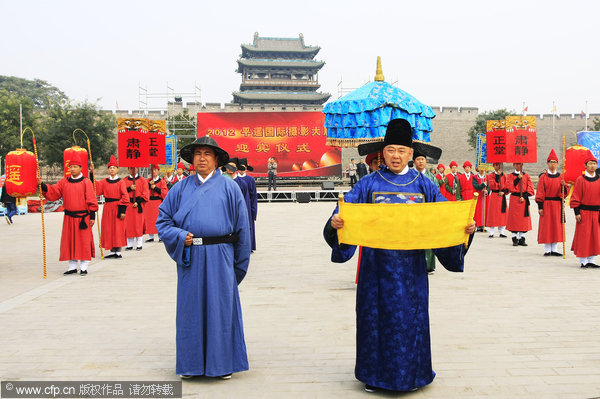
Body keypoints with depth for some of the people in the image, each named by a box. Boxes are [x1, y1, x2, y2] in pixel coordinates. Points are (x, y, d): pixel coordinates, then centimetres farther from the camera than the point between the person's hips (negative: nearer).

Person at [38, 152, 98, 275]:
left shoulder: (86, 182, -4)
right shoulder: (64, 182, 8)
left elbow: (91, 200, -5)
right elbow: (53, 192, 3)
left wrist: (92, 215, -8)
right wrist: (42, 185, -12)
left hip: (83, 217, -4)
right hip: (69, 217, 4)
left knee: (84, 241, 0)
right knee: (69, 241, 8)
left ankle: (84, 267, 10)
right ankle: (72, 266, 19)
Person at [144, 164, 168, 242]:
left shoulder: (162, 181, 3)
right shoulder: (148, 181, 15)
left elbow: (165, 192, -6)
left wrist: (155, 188, -13)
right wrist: (149, 185, -9)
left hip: (158, 203, -4)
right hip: (149, 203, 4)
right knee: (149, 219, 3)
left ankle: (160, 236, 2)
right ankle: (151, 237, 10)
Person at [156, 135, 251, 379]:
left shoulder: (229, 187, 3)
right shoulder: (181, 188, 10)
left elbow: (242, 226, 3)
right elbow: (163, 219, 12)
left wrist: (239, 264, 1)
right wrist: (180, 237, -7)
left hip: (219, 258, -2)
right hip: (190, 257, 2)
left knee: (221, 307, 4)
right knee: (190, 308, 8)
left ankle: (223, 362, 20)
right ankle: (191, 363, 24)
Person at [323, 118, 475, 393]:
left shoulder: (424, 185, 6)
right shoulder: (368, 184, 2)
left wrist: (465, 226, -17)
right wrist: (335, 222, -29)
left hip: (410, 266, 1)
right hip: (377, 265, -1)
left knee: (410, 317, 7)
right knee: (376, 316, 6)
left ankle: (412, 373, 26)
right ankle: (375, 374, 23)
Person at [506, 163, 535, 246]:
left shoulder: (526, 176, 8)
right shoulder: (510, 176, 5)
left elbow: (530, 189, 3)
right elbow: (510, 187, -10)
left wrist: (524, 197, -9)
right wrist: (518, 178, -13)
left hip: (524, 199, 2)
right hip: (514, 199, -1)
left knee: (524, 220, 1)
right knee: (514, 219, -2)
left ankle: (522, 239, 7)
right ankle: (515, 239, 4)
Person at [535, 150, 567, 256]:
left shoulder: (561, 177, 7)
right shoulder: (543, 177, 0)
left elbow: (565, 193, 4)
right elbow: (540, 193, -3)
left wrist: (563, 185, -16)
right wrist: (540, 207, -9)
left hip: (557, 204, 3)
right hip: (546, 204, -3)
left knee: (556, 226, 5)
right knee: (546, 226, -1)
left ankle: (554, 249, 12)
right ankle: (547, 250, 6)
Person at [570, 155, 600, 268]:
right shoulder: (580, 180, -4)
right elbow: (575, 197, -5)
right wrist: (577, 212, -10)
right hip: (584, 212, -4)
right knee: (583, 237, -1)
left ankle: (591, 261, 18)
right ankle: (583, 261, 9)